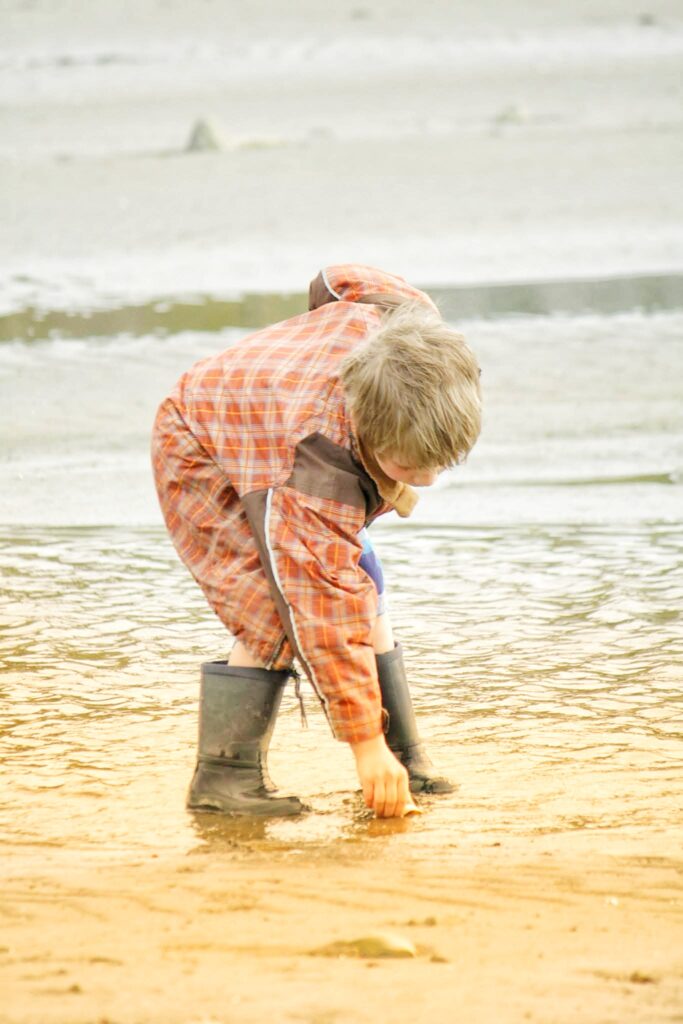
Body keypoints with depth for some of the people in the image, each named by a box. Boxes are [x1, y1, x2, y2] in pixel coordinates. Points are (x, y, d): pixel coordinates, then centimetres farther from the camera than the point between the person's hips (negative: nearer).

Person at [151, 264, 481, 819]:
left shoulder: (410, 321, -31)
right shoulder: (317, 463, -46)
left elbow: (337, 282, -7)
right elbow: (325, 610, -42)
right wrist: (365, 743, -39)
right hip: (204, 462, -7)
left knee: (366, 594, 2)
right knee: (276, 616, -22)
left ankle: (405, 754, 12)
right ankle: (224, 776, -13)